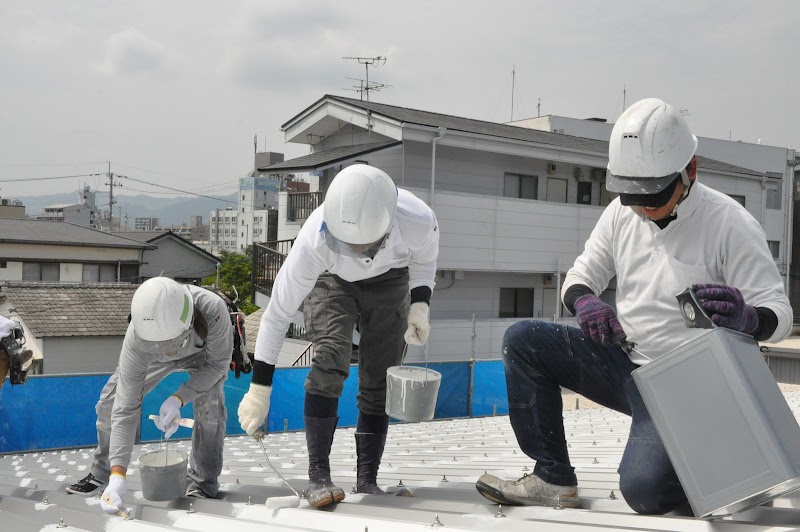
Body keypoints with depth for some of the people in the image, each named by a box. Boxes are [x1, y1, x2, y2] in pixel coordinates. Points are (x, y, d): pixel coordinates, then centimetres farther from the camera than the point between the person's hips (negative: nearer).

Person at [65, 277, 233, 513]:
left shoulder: (212, 309, -47)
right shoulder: (136, 340, -42)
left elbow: (218, 363, -27)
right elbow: (126, 408, -39)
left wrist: (178, 399, -40)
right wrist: (117, 477, -45)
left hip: (205, 352, -1)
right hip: (154, 358, 2)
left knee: (209, 403, -25)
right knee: (111, 401, -3)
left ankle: (203, 484, -7)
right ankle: (101, 472, 22)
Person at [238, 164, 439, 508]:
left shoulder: (419, 221, -35)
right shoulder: (315, 238, -40)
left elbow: (424, 259, -6)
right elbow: (278, 312, -29)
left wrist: (420, 304, -21)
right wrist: (259, 388, -25)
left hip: (389, 282, 2)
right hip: (331, 280, -2)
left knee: (379, 381, -6)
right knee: (330, 358, -24)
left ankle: (367, 482, 6)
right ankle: (318, 476, -15)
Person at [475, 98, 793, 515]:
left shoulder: (729, 224, -15)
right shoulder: (621, 213, 0)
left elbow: (779, 314, -14)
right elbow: (580, 276, 9)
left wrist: (745, 317, -39)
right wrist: (585, 302, -17)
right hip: (622, 362, 6)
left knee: (644, 490, -27)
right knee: (521, 340, -10)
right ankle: (553, 479, -2)